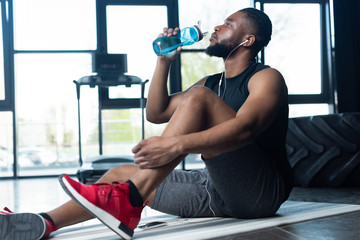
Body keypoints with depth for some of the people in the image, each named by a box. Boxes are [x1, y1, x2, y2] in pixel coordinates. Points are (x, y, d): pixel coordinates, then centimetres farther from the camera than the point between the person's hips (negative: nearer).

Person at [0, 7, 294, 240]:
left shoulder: (267, 78, -2)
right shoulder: (211, 83, 24)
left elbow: (244, 128, -23)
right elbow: (156, 113, 20)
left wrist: (176, 144, -37)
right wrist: (164, 61, 10)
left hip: (262, 190, -8)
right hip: (218, 191, 8)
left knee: (198, 97, -24)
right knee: (122, 174, -1)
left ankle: (127, 202, -33)